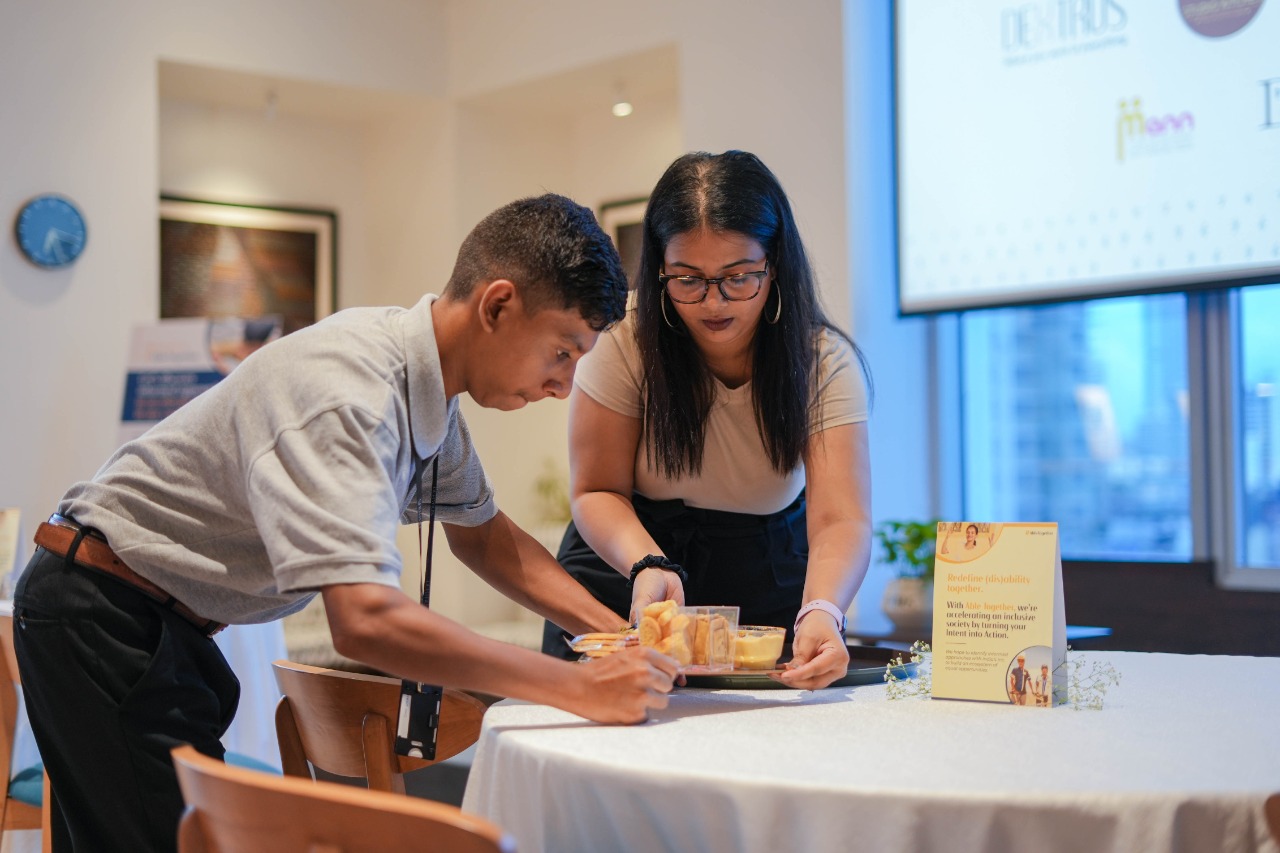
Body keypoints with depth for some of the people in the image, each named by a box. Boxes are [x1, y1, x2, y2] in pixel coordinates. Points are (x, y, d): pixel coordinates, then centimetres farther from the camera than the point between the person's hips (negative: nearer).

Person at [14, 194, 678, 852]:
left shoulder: (426, 378, -1)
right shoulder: (349, 392, -30)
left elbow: (479, 533, 12)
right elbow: (366, 620, -39)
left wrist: (615, 630, -2)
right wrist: (583, 688, -33)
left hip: (167, 620, 9)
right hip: (102, 617, -9)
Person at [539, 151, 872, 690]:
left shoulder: (825, 363, -15)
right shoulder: (624, 344, -16)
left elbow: (840, 519, -24)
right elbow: (597, 491, -9)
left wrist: (821, 611, -46)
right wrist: (647, 565, -31)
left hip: (767, 583, 2)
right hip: (626, 571, -1)